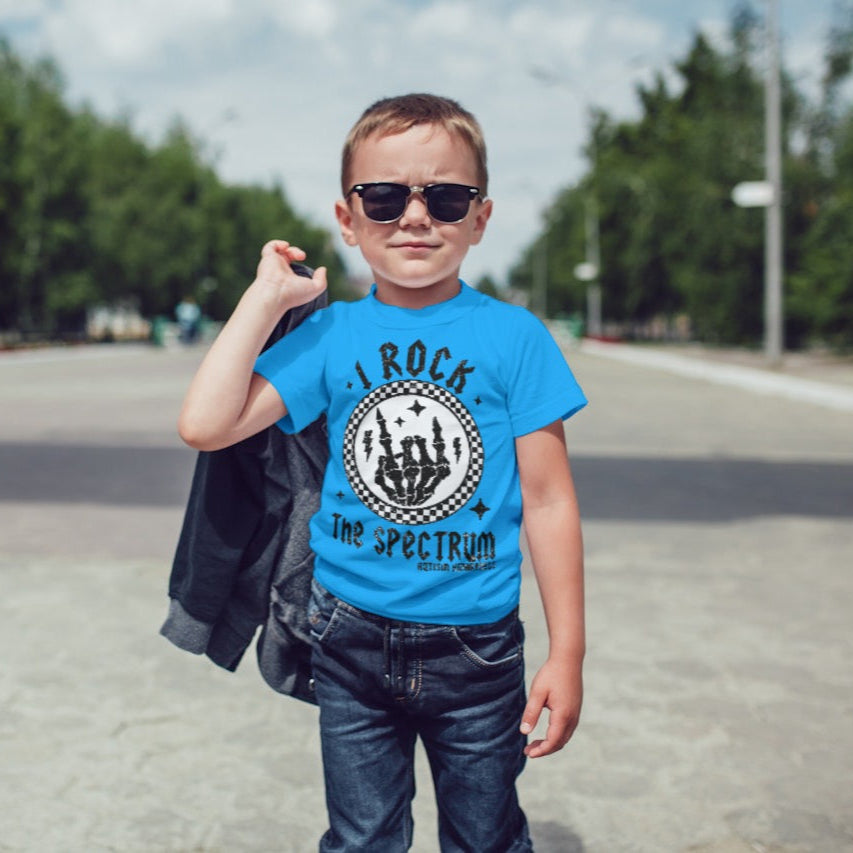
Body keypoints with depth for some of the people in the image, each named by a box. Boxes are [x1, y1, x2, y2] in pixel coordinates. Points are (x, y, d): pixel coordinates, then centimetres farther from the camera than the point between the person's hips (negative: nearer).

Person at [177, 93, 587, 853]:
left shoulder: (514, 337, -7)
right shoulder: (330, 335, -1)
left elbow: (546, 498, -5)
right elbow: (206, 425, -10)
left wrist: (567, 652, -5)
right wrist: (268, 296, -7)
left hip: (475, 647, -1)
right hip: (352, 641, 2)